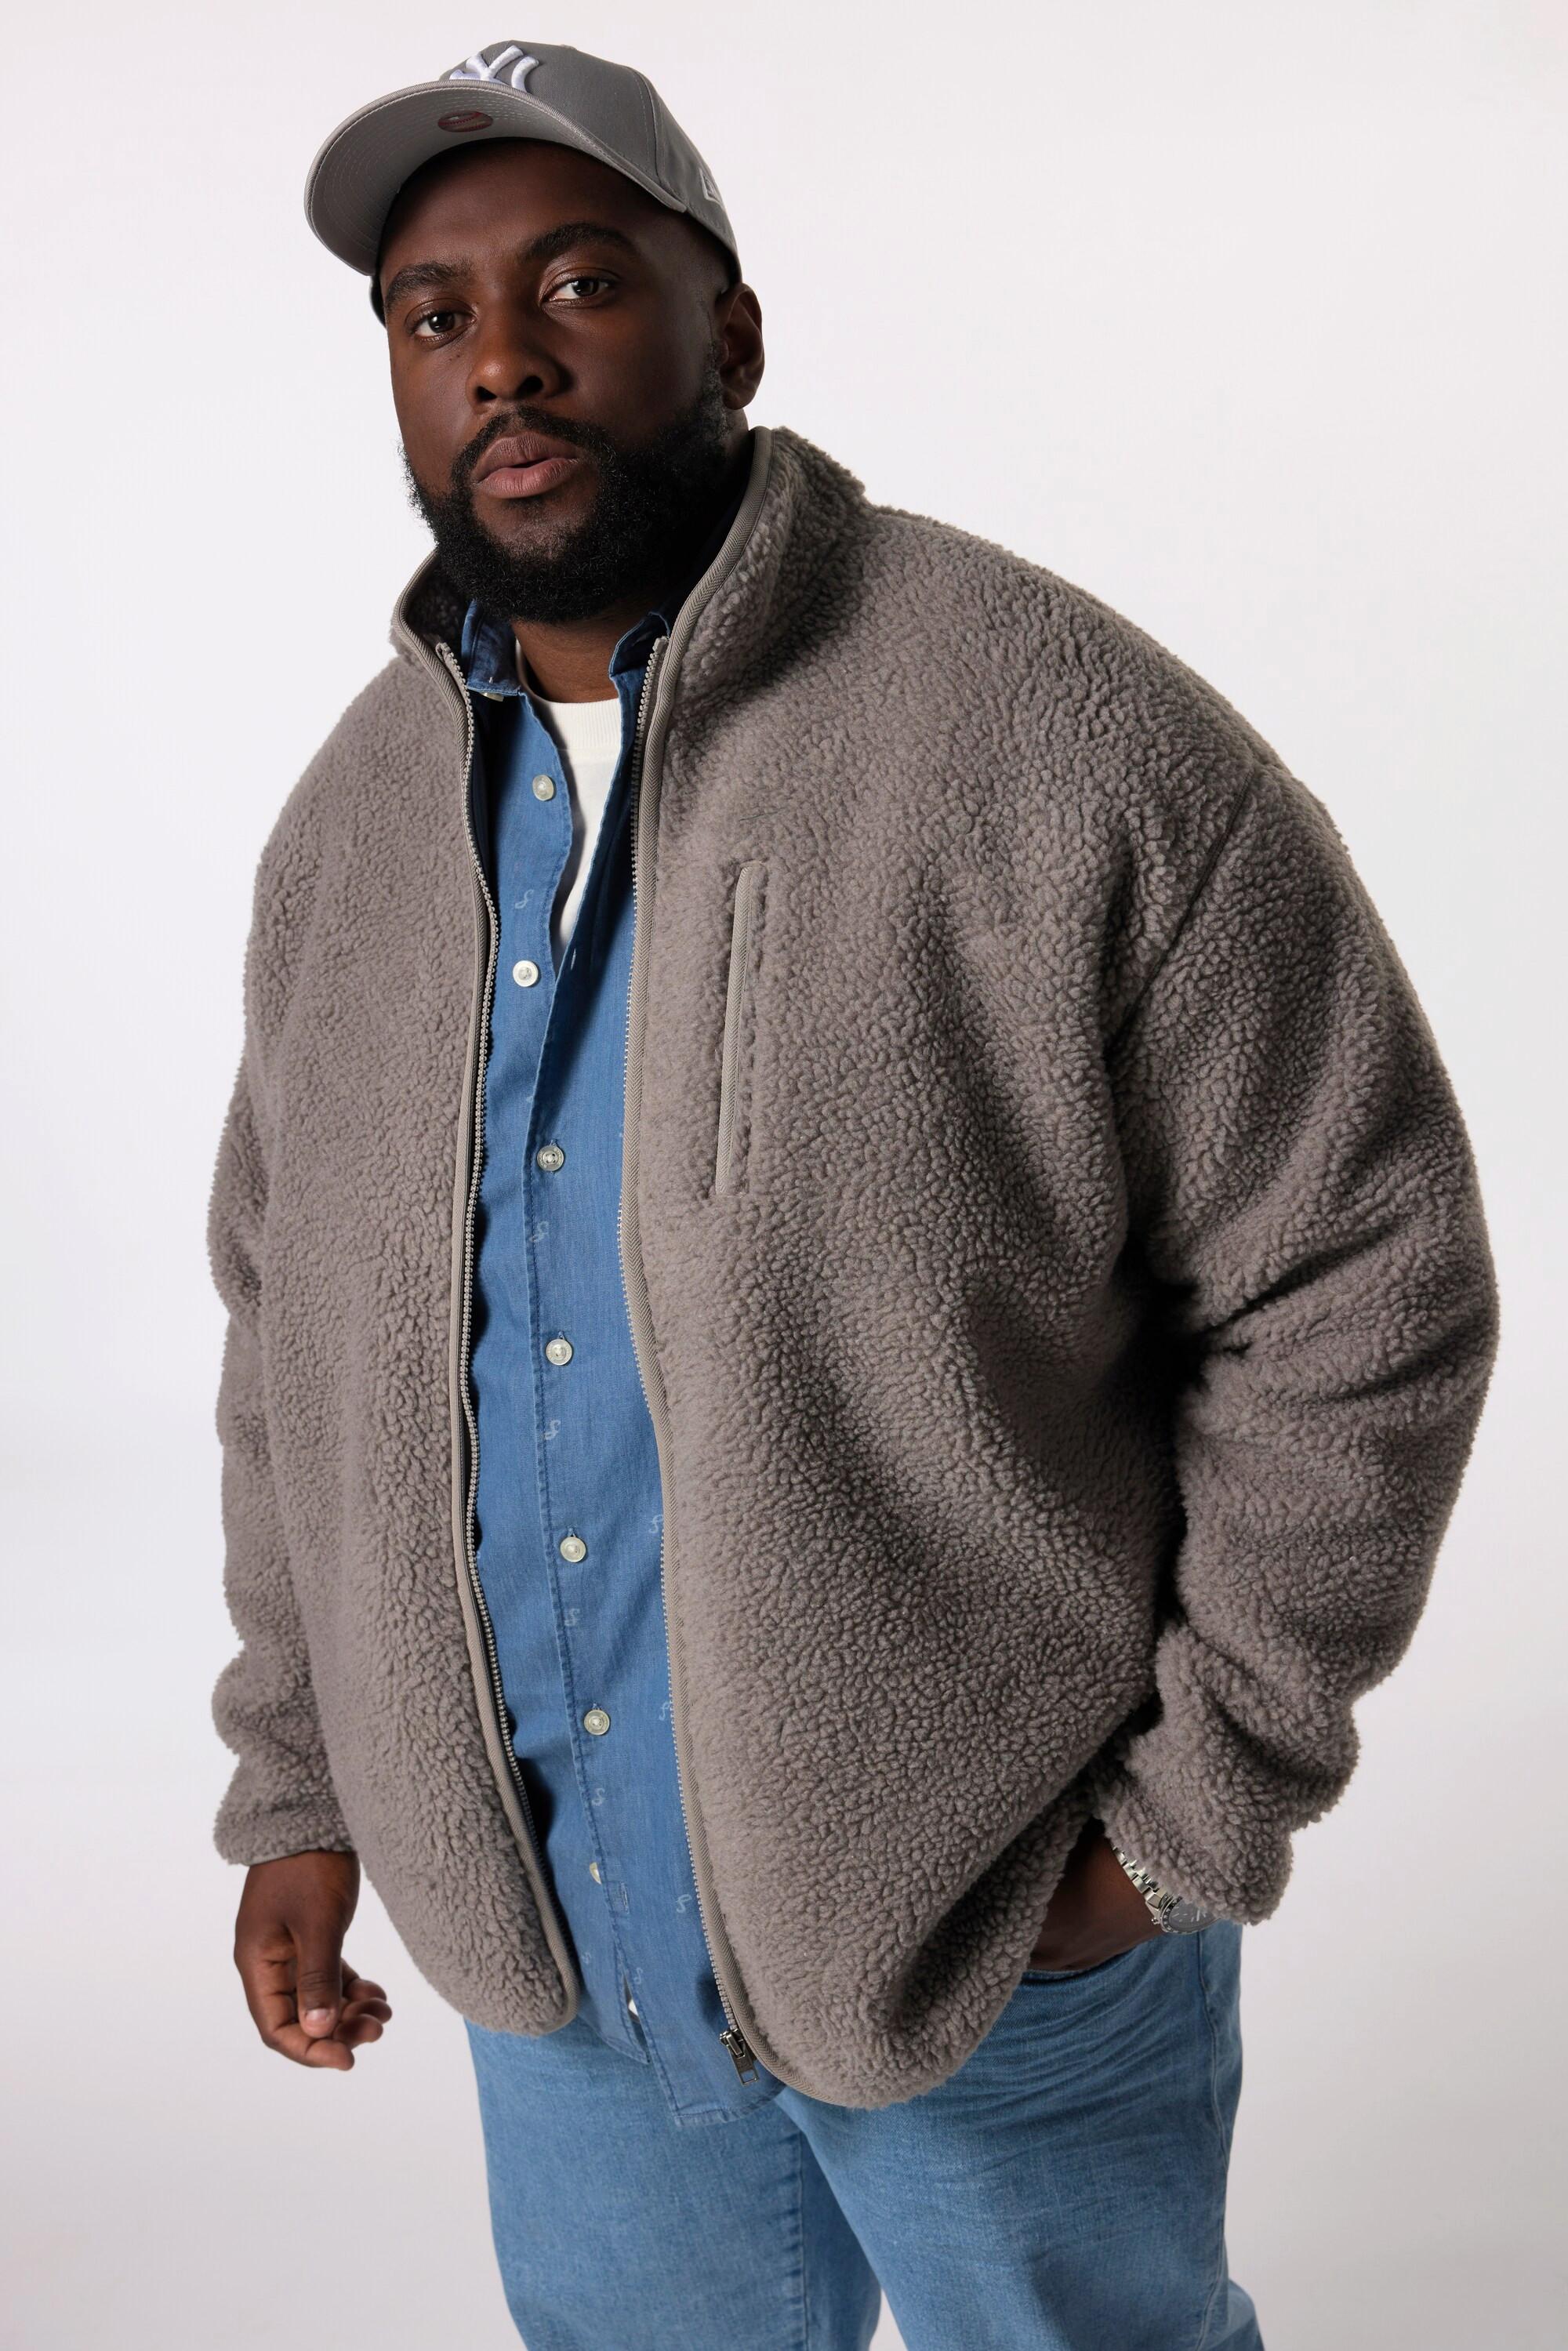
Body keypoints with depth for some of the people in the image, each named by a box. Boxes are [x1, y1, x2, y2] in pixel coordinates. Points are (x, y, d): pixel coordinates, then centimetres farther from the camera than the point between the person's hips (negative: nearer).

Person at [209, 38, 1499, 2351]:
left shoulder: (1074, 743, -17)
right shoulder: (349, 820, 2)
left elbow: (1362, 1283, -14)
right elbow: (298, 1340, 10)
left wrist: (1197, 1811, -12)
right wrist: (301, 1786, 9)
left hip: (999, 1923, -4)